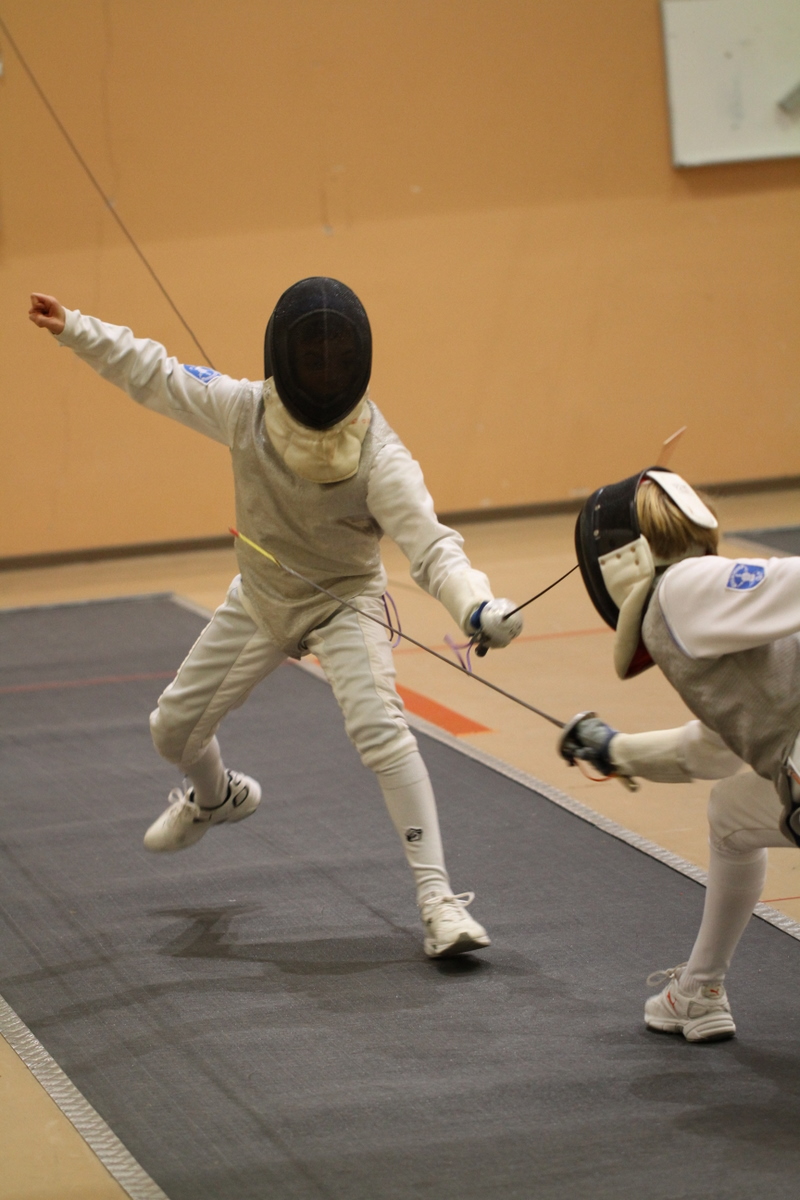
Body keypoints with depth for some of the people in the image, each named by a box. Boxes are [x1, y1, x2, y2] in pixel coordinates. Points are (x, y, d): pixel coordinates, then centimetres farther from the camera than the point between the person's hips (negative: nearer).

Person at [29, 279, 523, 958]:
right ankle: (217, 799, 52)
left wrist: (477, 605, -61)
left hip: (343, 601, -5)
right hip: (260, 600, 5)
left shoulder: (378, 456, -32)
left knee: (380, 731, -30)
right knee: (175, 729, 15)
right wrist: (75, 329, -9)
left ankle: (438, 899, -25)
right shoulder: (247, 410, -21)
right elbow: (158, 378, -5)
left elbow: (430, 544, -42)